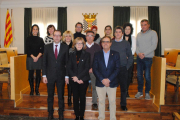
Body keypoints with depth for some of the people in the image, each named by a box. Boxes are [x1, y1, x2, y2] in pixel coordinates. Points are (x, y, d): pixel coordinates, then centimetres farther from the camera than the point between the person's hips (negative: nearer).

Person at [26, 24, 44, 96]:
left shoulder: (40, 39, 8)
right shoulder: (28, 39, 6)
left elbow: (42, 49, 2)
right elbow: (27, 50, 0)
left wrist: (37, 57, -11)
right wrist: (33, 57, -11)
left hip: (39, 59, 1)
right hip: (30, 58, -1)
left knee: (38, 74, 2)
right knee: (31, 74, 2)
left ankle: (37, 90, 13)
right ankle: (31, 90, 13)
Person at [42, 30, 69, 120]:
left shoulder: (65, 47, -1)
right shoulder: (47, 47, 2)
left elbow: (67, 62, 0)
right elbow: (44, 62, 2)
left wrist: (67, 76, -3)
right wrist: (44, 75, -3)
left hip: (61, 76, -1)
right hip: (50, 75, 1)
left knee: (61, 96, 10)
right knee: (50, 95, 13)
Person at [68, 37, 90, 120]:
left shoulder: (86, 55, -1)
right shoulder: (72, 54, 6)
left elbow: (87, 68, -6)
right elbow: (69, 67, 3)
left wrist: (78, 77, -13)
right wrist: (74, 77, -10)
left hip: (83, 80, -2)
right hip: (74, 80, 2)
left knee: (82, 97, 6)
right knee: (75, 98, 7)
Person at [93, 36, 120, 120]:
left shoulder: (115, 54, 3)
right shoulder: (97, 55, 4)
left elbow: (117, 69, -4)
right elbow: (95, 69, -2)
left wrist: (109, 79, -13)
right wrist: (102, 79, -13)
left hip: (112, 83, 0)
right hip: (100, 83, 1)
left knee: (112, 101, 8)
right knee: (101, 101, 11)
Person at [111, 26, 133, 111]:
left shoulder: (126, 43, 7)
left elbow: (130, 56, 8)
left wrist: (127, 67, -1)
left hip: (123, 69, 0)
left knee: (124, 87, 6)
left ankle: (123, 104, 22)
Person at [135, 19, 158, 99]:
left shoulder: (153, 33, -1)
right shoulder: (139, 34, 14)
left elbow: (154, 46, -9)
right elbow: (136, 45, 10)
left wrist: (144, 54, -14)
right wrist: (138, 53, -9)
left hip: (148, 58, -4)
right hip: (139, 57, 4)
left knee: (147, 76, 0)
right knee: (139, 75, 7)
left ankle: (147, 92, 16)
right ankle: (140, 91, 20)